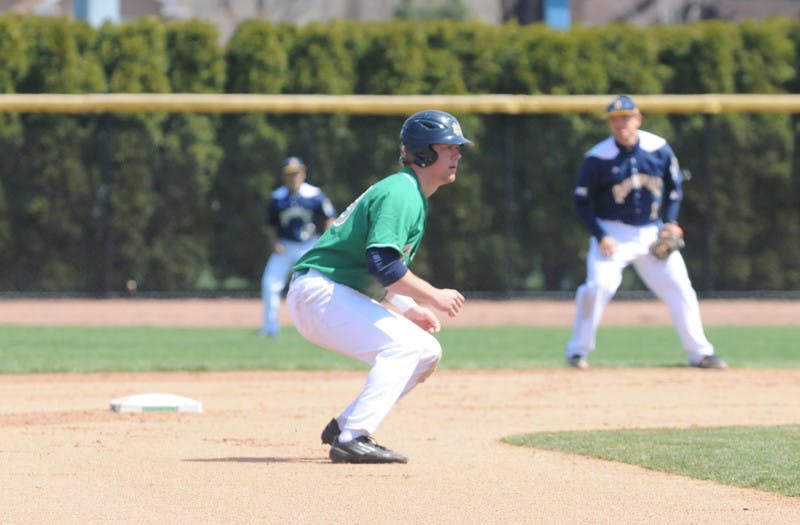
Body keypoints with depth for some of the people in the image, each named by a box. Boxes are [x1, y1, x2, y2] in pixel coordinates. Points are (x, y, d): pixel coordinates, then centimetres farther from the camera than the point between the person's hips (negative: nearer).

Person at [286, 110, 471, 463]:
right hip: (319, 291, -10)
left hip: (346, 297, 10)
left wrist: (408, 309, 9)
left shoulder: (415, 198, 18)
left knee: (427, 352, 9)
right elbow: (382, 263, -28)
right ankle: (352, 439, -31)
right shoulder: (400, 193, -16)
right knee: (404, 345, -25)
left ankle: (344, 428, 10)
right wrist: (432, 295, -20)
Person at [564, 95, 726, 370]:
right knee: (599, 286, -22)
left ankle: (699, 353, 10)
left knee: (680, 289, -1)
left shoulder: (659, 148, -2)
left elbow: (674, 186, 10)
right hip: (613, 232, -3)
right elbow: (582, 201, -6)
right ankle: (577, 350, -7)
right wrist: (600, 236, -15)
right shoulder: (598, 158, -12)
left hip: (652, 233, 3)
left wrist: (670, 221, -3)